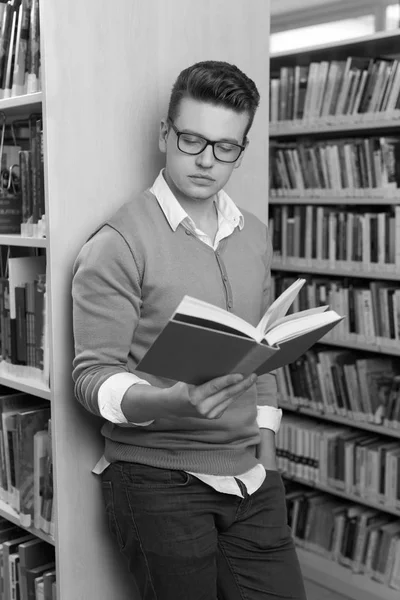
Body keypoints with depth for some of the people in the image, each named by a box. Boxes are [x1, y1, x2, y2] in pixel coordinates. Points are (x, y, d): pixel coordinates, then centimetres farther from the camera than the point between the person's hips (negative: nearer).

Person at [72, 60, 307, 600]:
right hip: (160, 482, -5)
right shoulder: (118, 244, -11)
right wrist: (173, 402, -31)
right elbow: (93, 374, -14)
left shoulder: (255, 236, 9)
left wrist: (266, 439, 10)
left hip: (250, 476, 6)